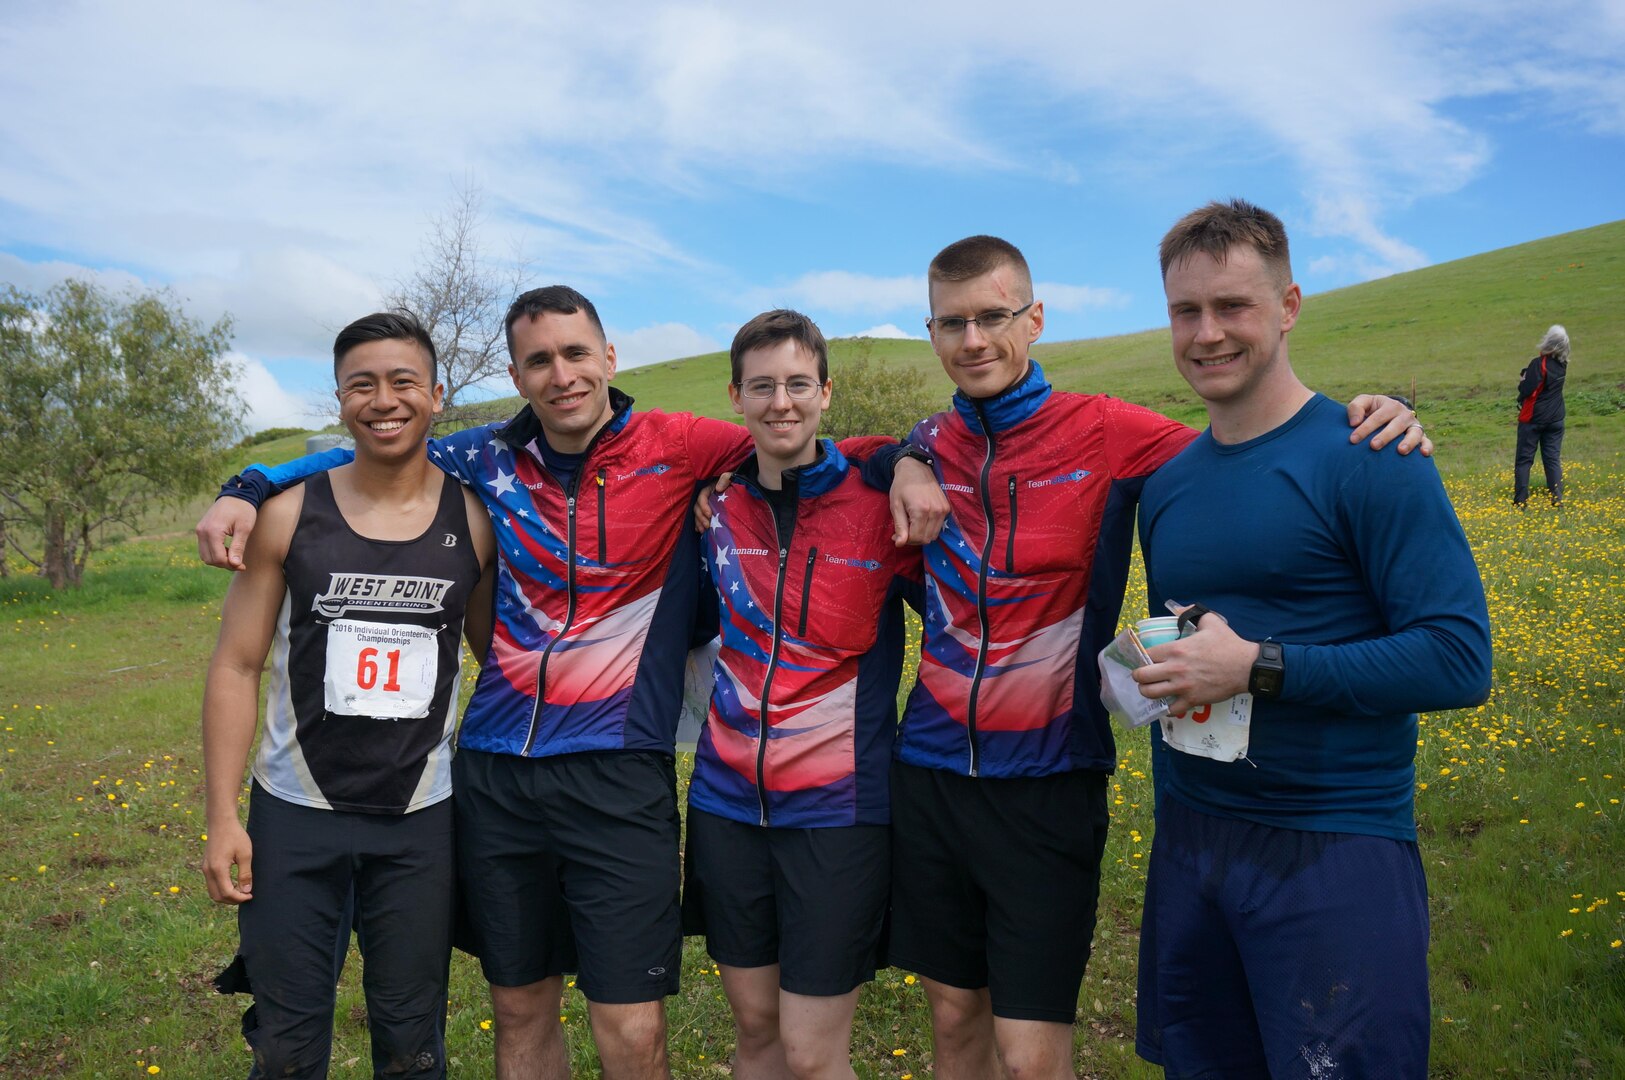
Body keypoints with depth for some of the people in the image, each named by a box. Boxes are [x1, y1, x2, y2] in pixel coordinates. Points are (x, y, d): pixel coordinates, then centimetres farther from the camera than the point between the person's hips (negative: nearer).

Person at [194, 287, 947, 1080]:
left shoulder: (675, 448, -5)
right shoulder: (492, 457, 5)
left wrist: (903, 464, -18)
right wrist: (246, 491, 7)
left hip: (619, 775, -3)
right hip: (494, 773, 4)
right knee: (519, 1009, 17)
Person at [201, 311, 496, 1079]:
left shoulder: (474, 521, -3)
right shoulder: (289, 513, -5)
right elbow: (236, 668, -1)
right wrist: (221, 817, -4)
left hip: (422, 821, 1)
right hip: (295, 814, 0)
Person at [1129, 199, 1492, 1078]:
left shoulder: (1368, 458, -11)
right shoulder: (1164, 485, 7)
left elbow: (1460, 660, -16)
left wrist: (1258, 668, -20)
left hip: (1338, 849, -5)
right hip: (1190, 838, 6)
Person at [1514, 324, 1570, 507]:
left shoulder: (1539, 364, -19)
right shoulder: (1562, 365, 2)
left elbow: (1527, 390, -21)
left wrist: (1522, 381, -1)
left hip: (1533, 418, -5)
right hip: (1555, 418, 5)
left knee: (1524, 459, 2)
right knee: (1553, 459, 8)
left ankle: (1520, 501, 0)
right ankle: (1557, 499, 4)